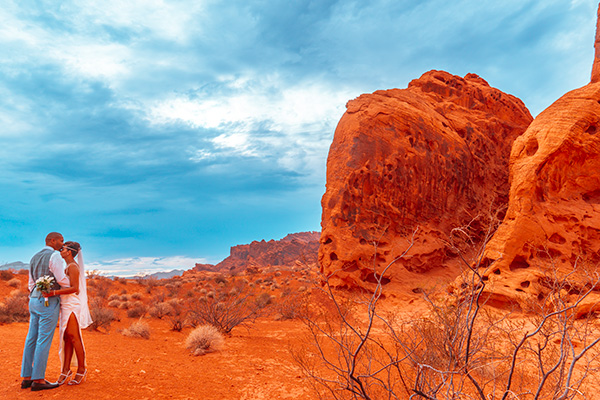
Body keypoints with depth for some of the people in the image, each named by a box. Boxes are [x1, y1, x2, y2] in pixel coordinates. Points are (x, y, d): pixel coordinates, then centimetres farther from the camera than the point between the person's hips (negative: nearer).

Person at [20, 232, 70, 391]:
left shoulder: (34, 258, 15)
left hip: (35, 301, 9)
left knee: (32, 339, 9)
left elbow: (32, 283, 18)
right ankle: (38, 380, -3)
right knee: (44, 340, -6)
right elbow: (61, 280, -17)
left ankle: (27, 378, 12)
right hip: (49, 302, -9)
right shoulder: (54, 256, -13)